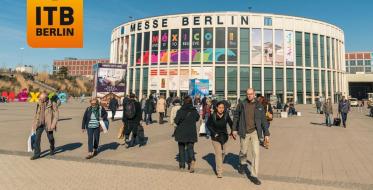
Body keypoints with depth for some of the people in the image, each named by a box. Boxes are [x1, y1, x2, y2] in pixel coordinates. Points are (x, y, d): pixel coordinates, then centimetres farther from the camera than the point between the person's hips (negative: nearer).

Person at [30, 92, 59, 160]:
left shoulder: (52, 104, -11)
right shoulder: (39, 104, 3)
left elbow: (56, 114, -10)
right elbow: (36, 114, 15)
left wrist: (54, 124, -16)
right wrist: (34, 123, 14)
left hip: (48, 124, -3)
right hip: (40, 123, 3)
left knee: (50, 138, 11)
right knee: (37, 138, -5)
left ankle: (52, 149, 37)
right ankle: (36, 154, 4)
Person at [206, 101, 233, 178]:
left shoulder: (226, 115, -9)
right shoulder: (212, 116, -14)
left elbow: (230, 123, 6)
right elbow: (208, 125, -2)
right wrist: (214, 133, -10)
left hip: (224, 136, 3)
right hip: (216, 137, -3)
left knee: (223, 152, 18)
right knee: (218, 153, -11)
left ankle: (219, 164, 47)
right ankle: (219, 172, -4)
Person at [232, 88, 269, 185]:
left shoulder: (259, 106, -1)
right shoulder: (242, 104, -4)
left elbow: (263, 120, 3)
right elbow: (236, 116, 4)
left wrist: (266, 133, 3)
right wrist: (234, 129, 1)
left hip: (255, 132, 0)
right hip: (244, 132, 0)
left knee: (256, 153, -3)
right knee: (243, 151, 14)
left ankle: (254, 175, 8)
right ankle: (242, 164, 46)